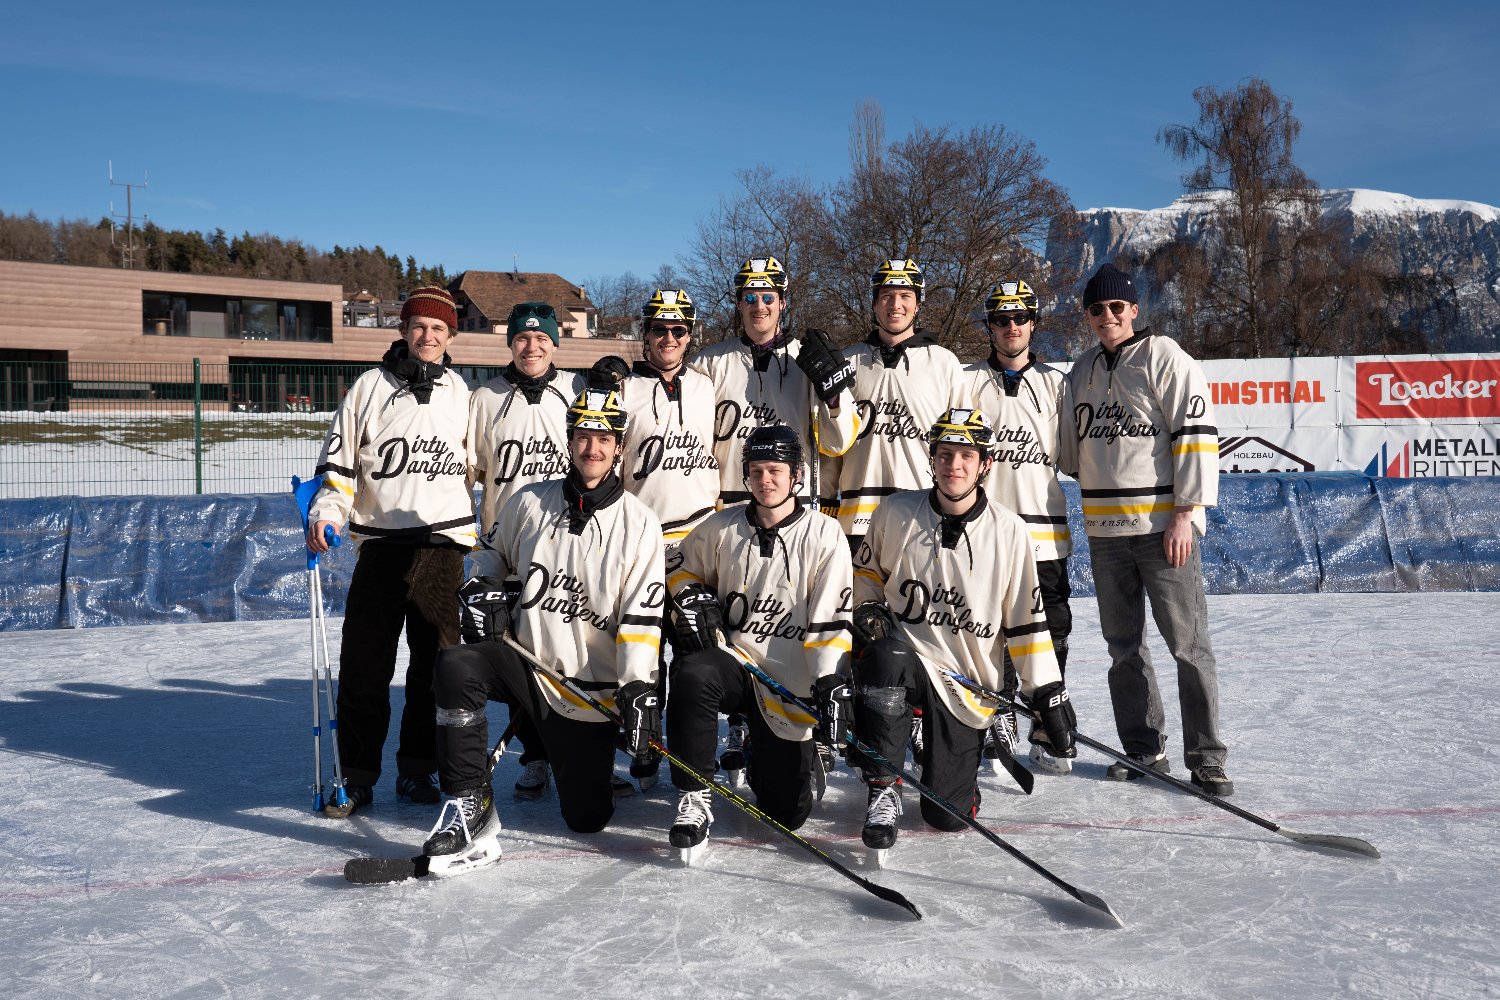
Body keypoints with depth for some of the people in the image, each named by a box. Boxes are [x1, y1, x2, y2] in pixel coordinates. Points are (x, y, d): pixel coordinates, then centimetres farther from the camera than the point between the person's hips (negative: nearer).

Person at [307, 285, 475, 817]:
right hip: (380, 543, -1)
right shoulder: (370, 387, 4)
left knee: (438, 665, 4)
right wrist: (325, 513, -10)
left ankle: (416, 769, 18)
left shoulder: (462, 394, 8)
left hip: (443, 545, 1)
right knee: (363, 665, -1)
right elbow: (338, 460, 5)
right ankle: (357, 777, 11)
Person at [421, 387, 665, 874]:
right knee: (456, 666, -31)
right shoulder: (529, 502, 0)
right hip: (525, 662, 1)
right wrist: (482, 589, -1)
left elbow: (643, 615, -11)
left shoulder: (639, 523, -6)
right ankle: (471, 805, -17)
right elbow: (493, 551, 20)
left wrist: (638, 687, -20)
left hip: (592, 688, -1)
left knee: (587, 817, 1)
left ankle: (578, 755, 37)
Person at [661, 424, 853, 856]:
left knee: (788, 812, -1)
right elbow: (686, 573, 18)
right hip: (732, 663, 1)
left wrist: (831, 684, -18)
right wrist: (693, 601, -3)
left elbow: (831, 620, -10)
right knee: (691, 673, -36)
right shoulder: (722, 527, 0)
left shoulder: (824, 534, -7)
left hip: (790, 690, -1)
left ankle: (783, 755, 35)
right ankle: (694, 797, -19)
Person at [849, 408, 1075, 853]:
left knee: (949, 814, -3)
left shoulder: (1009, 531, -5)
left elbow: (1026, 619, 1)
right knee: (883, 661, -39)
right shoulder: (896, 512, -5)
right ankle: (883, 790, -18)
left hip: (968, 682, 0)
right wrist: (869, 607, -7)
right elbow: (866, 568, 13)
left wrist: (1049, 694, -1)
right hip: (906, 651, 0)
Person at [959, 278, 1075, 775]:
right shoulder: (968, 380, 6)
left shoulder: (1054, 383, 12)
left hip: (1044, 529, 2)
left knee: (1051, 632, 2)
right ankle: (1000, 725, 19)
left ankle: (1046, 734, 14)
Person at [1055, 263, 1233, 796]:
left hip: (1162, 526, -6)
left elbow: (1196, 435, -12)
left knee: (1188, 642, -4)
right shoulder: (1082, 371, 15)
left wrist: (1184, 513, -16)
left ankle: (1206, 758, 6)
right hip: (1105, 531, 6)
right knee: (1123, 645, 11)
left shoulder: (1165, 358, -5)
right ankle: (1145, 750, 23)